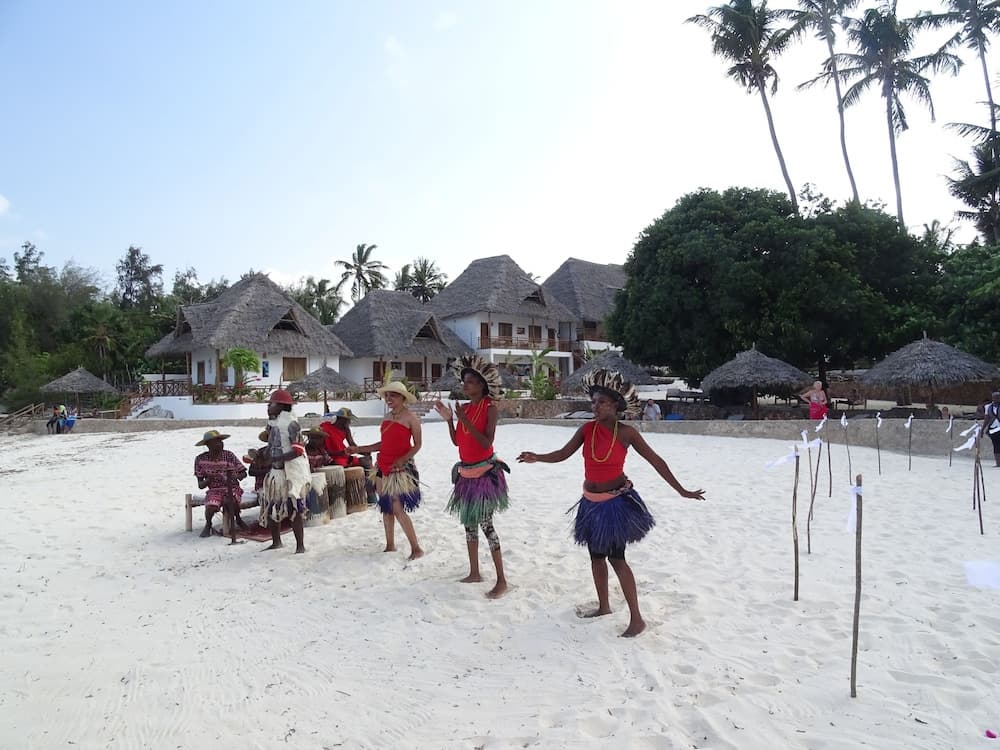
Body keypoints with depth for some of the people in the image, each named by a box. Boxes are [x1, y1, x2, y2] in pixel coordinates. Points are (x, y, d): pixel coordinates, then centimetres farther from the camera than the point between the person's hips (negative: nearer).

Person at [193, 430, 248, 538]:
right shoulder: (200, 459, -2)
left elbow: (243, 473, 0)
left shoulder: (229, 455, -4)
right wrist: (207, 480, -21)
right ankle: (208, 524, 5)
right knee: (210, 507, -32)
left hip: (232, 488, 0)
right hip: (214, 490, 0)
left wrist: (236, 476, -23)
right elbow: (200, 485, 1)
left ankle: (238, 519, 3)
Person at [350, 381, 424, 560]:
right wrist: (358, 449, 13)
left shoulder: (411, 418, -9)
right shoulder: (387, 416, 11)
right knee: (385, 508, 10)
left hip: (401, 467, -7)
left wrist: (402, 459, -22)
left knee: (398, 509, -12)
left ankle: (416, 548, -2)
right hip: (382, 466, 7)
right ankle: (390, 546, 22)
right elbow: (384, 443, 15)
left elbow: (417, 445, -8)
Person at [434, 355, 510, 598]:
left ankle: (501, 581, -2)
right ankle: (474, 573, 26)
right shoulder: (464, 408, 7)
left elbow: (487, 442, -19)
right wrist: (449, 420, -4)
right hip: (466, 472, 7)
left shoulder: (490, 407, -12)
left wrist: (465, 420, -24)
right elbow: (457, 441, 9)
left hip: (485, 472, -7)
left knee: (485, 523, -9)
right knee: (469, 522, 13)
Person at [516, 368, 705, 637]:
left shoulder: (626, 433, -13)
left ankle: (637, 618, 7)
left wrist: (682, 491, -6)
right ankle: (604, 606, 34)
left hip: (617, 501, -5)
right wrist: (537, 458, -25)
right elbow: (563, 454, -6)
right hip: (592, 502, 5)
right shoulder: (588, 429, -4)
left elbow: (656, 461, -7)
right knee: (596, 556, 15)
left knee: (616, 558, -5)